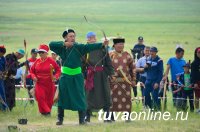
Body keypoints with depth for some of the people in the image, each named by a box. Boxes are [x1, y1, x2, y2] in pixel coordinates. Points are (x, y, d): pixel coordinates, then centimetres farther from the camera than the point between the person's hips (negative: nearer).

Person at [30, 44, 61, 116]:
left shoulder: (51, 61, -6)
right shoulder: (37, 61, 1)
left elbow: (58, 69, -1)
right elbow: (32, 70, 10)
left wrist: (56, 76, -18)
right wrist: (33, 76, -9)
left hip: (49, 84, -1)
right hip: (40, 83, 1)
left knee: (49, 99, 7)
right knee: (40, 97, -17)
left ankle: (48, 110, 27)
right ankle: (45, 111, -6)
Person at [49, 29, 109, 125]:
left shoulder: (78, 47, -5)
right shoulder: (62, 48, 1)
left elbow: (89, 47, -18)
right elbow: (51, 44, -11)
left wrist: (102, 44, -32)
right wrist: (64, 44, -19)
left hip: (77, 76, -1)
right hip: (65, 75, 1)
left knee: (79, 97, -2)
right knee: (62, 97, 4)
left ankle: (82, 119, 5)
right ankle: (60, 119, 14)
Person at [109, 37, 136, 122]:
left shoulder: (127, 55, 8)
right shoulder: (111, 55, 2)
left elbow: (132, 67, 11)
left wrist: (133, 80, 6)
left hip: (126, 81, 2)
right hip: (114, 81, -2)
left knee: (127, 98, 2)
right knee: (113, 98, 0)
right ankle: (111, 117, 7)